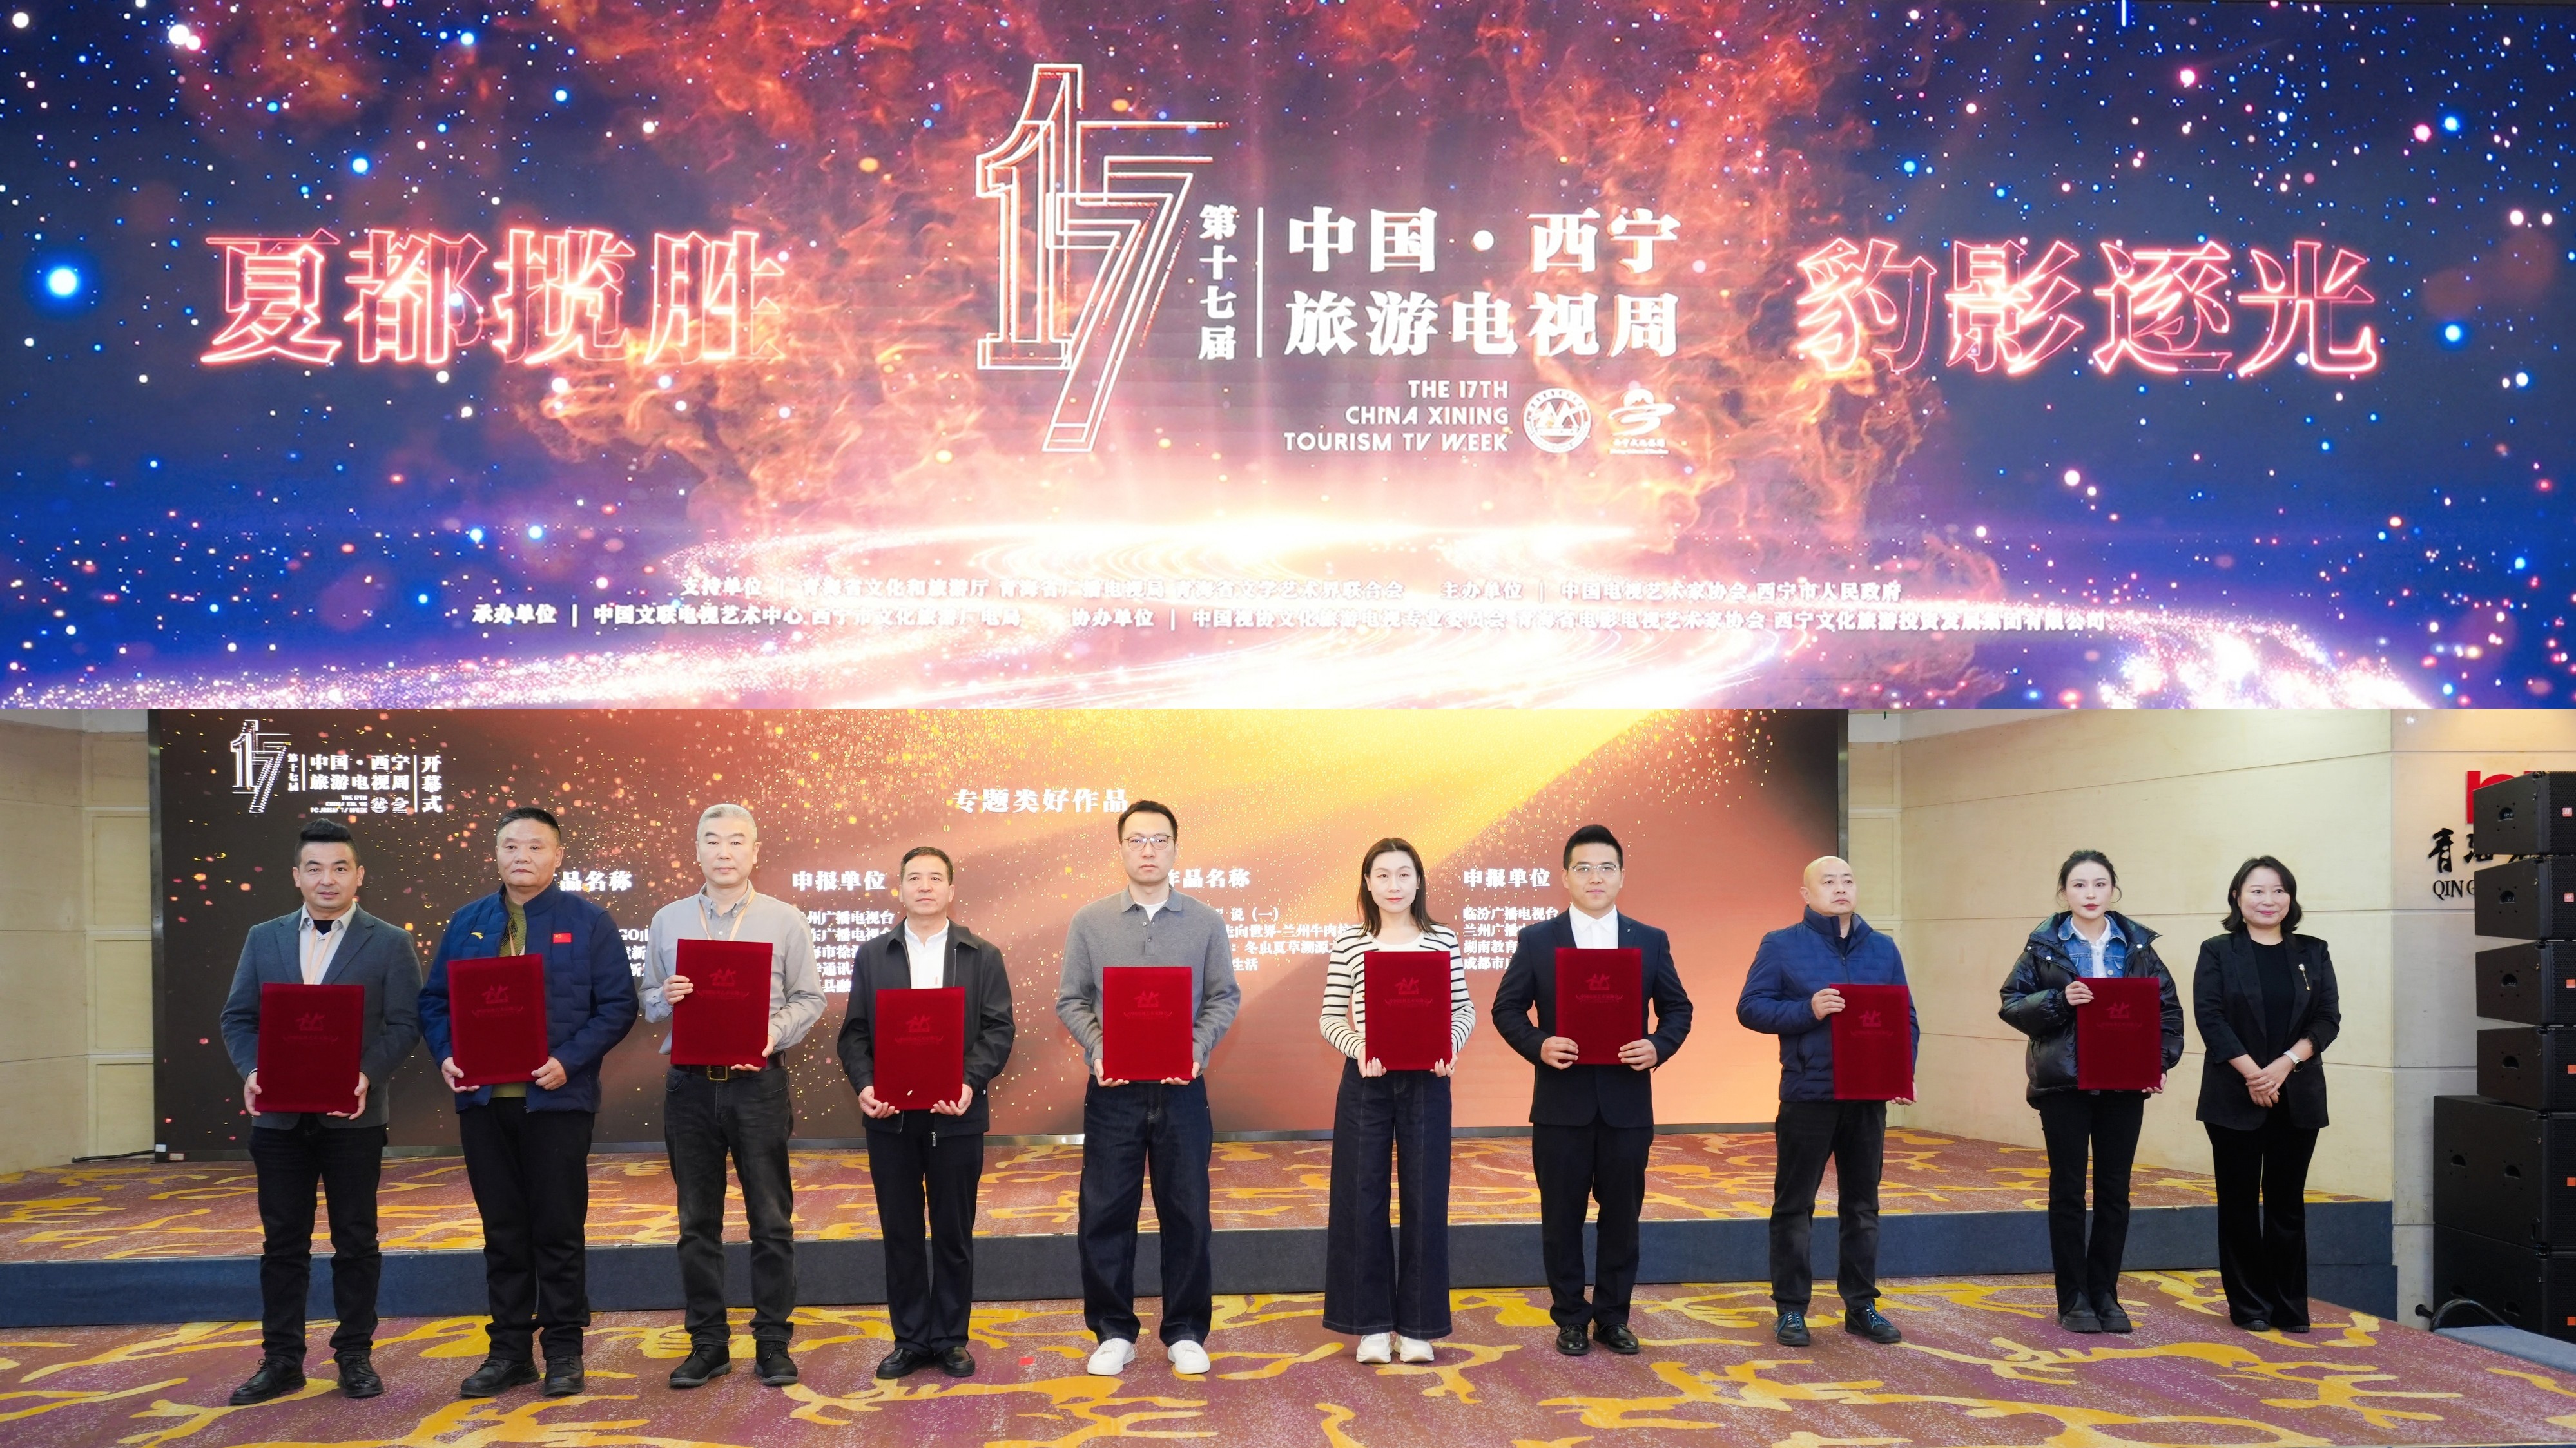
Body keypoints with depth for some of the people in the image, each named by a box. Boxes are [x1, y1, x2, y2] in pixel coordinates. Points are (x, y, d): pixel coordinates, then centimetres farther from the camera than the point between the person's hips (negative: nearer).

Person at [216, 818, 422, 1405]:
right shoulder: (264, 938, 9)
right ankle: (281, 1361, 17)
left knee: (355, 1241, 5)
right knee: (283, 1241, 9)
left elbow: (404, 1024, -4)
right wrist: (251, 1070, -10)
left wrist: (368, 1075, -20)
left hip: (352, 1116, -3)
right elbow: (238, 1018, 8)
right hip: (278, 1116, 3)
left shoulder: (390, 943, 0)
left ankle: (355, 1356, 15)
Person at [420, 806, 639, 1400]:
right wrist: (447, 1056, -7)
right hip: (482, 1101, 3)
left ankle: (564, 1351, 14)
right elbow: (434, 1001, 11)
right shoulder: (468, 922, 10)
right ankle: (509, 1350, 20)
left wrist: (568, 1061, -16)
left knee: (558, 1231, 3)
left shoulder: (588, 922, -1)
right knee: (503, 1232, 11)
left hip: (556, 1100, -3)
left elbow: (618, 1005, -5)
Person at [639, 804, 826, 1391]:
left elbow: (809, 999, 2)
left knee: (771, 1220, 2)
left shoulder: (786, 921, 3)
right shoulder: (667, 920, 9)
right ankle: (707, 1343, 17)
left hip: (757, 1084, -2)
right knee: (698, 1221, 8)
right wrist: (666, 997, -11)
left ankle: (773, 1342, 11)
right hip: (689, 1084, 2)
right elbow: (647, 1001, 11)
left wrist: (773, 1035, -15)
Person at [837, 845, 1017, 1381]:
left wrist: (970, 1081, -18)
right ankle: (909, 1339, 18)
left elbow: (998, 1030, -2)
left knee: (954, 1234, 7)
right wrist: (864, 1085, -13)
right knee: (900, 1233, 7)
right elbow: (855, 1033, 4)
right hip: (890, 1116, 1)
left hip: (955, 1115, -1)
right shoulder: (872, 956, 8)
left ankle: (950, 1338, 19)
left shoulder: (983, 956, 4)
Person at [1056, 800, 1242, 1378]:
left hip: (1181, 1087, 0)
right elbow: (1071, 1000, 4)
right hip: (1112, 1089, 0)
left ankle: (1185, 1333, 19)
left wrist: (1198, 1047, -12)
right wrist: (1097, 1049, -12)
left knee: (1186, 1212, 5)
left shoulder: (1206, 922, 3)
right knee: (1106, 1212, 4)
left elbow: (1225, 997, 4)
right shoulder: (1089, 921, 3)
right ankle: (1114, 1332, 17)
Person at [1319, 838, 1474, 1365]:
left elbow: (1464, 1008, 6)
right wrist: (1358, 1046, -18)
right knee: (1363, 1199, 4)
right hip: (1365, 1082, 0)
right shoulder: (1349, 940, 0)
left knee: (1425, 1200, 4)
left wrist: (1453, 1045, -13)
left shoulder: (1442, 939, 2)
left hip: (1426, 1081, 1)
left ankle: (1417, 1325, 16)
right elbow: (1331, 1017, 0)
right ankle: (1371, 1324, 16)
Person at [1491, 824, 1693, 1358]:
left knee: (1622, 1214, 8)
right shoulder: (1536, 940, 0)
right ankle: (1570, 1319, 18)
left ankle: (1613, 1317, 22)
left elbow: (1677, 1009, 8)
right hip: (1562, 1103, -1)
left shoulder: (1651, 941, 4)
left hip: (1628, 1103, 1)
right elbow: (1506, 1009, 1)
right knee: (1562, 1216, 6)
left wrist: (1658, 1047, -11)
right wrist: (1539, 1046, -17)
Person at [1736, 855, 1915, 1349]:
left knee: (1862, 1205, 12)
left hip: (1868, 1095, 4)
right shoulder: (1781, 946, -2)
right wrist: (1807, 1010, -20)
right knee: (1795, 1205, 3)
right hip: (1808, 1094, -4)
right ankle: (1791, 1309, 12)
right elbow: (1750, 1008, -6)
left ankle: (1862, 1306, 22)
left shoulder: (1882, 949, 10)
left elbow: (1905, 1017, 11)